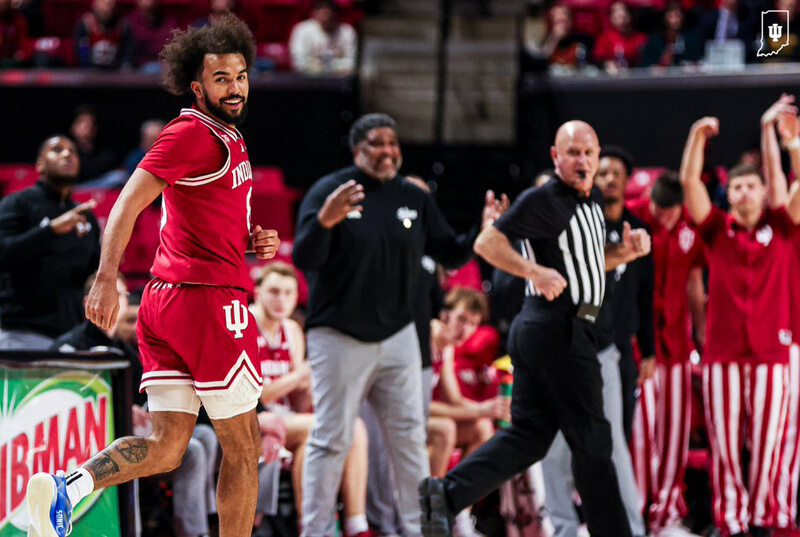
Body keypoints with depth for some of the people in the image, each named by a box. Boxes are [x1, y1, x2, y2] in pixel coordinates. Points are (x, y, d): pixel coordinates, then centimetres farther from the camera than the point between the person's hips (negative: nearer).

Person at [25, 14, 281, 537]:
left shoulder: (226, 136, 21)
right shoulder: (193, 133, -9)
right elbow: (128, 204, -18)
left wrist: (253, 241, 13)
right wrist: (106, 279, -27)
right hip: (211, 300, -9)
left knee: (166, 446, 3)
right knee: (243, 446, 2)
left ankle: (65, 488, -15)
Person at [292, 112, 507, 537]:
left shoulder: (414, 198, 8)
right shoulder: (328, 191, -7)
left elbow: (450, 255, 11)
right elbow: (303, 259, -16)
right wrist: (323, 222, -36)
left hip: (397, 337, 5)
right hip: (339, 338, -5)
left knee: (409, 437, 5)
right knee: (331, 439, -4)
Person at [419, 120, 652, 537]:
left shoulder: (593, 200, 17)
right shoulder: (543, 200, -11)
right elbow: (486, 243, -15)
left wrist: (626, 250, 11)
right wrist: (535, 272, -26)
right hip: (560, 327, -9)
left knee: (528, 433, 3)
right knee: (591, 440, 0)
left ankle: (447, 493, -9)